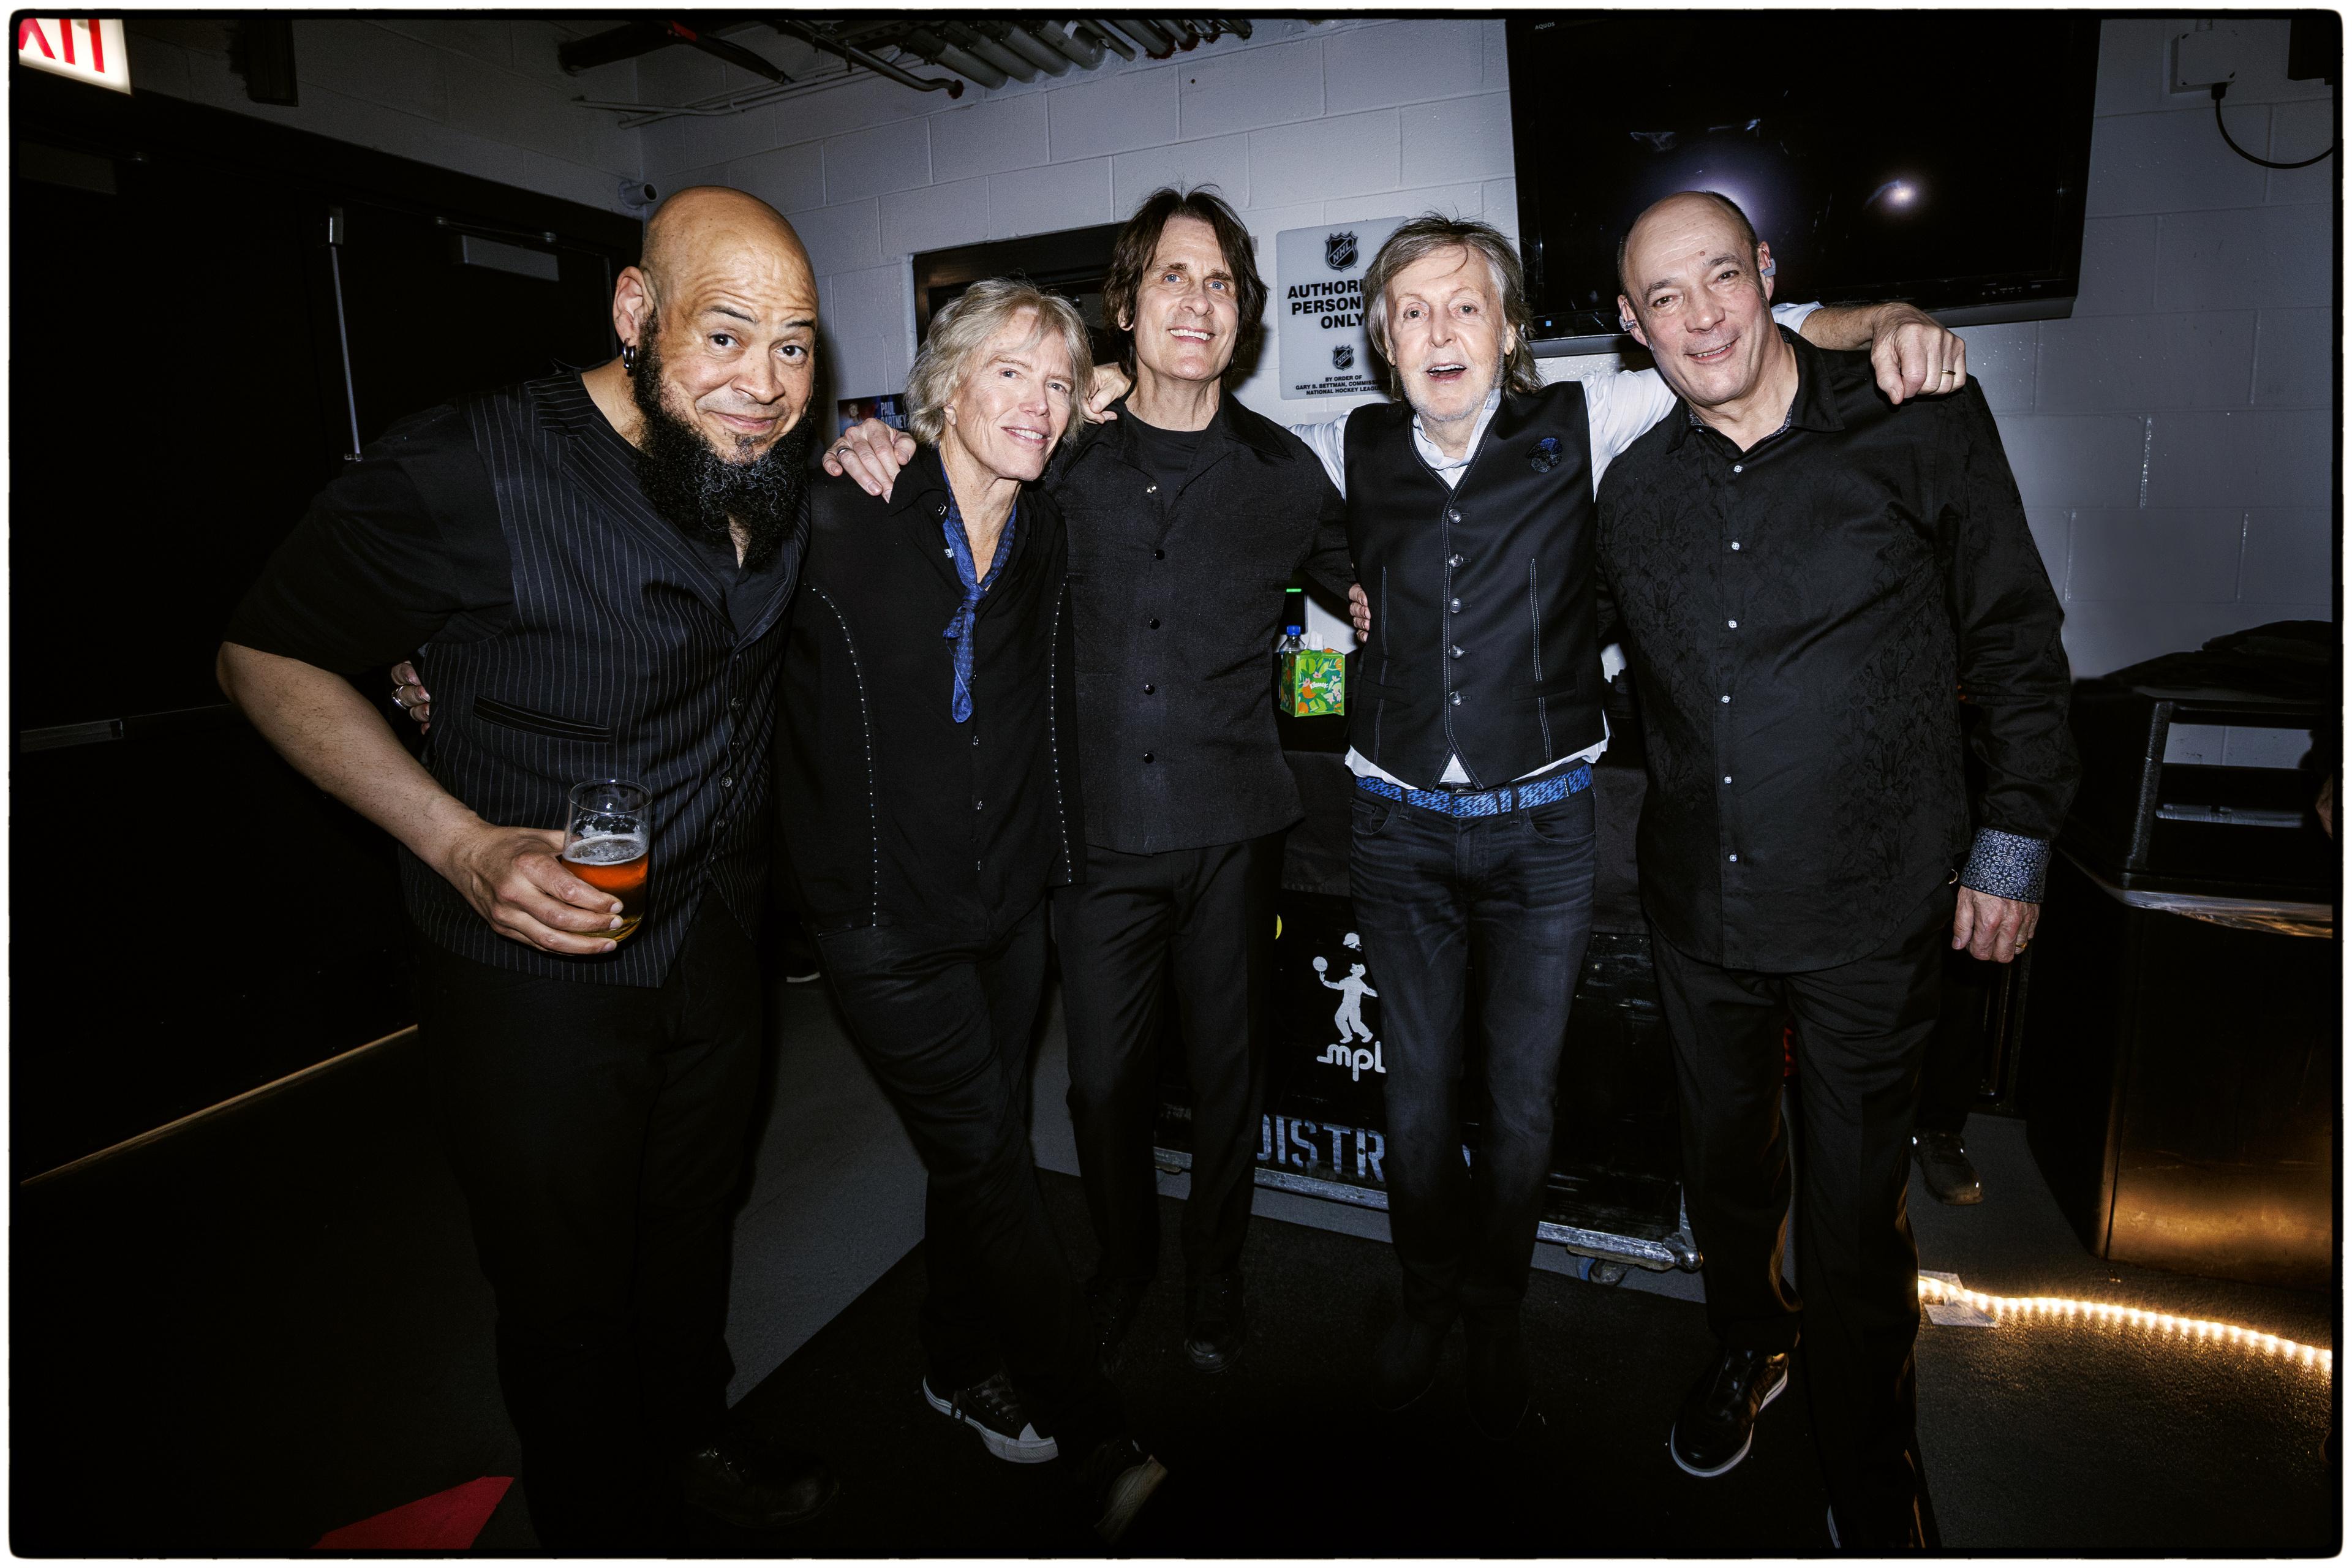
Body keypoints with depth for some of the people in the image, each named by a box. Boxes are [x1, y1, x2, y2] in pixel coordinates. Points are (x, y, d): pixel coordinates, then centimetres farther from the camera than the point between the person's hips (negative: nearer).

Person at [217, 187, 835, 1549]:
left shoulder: (788, 463, -4)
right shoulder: (468, 471, -22)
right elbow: (268, 657, -11)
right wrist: (462, 843, -24)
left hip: (716, 939, 6)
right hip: (534, 965, -5)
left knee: (695, 1225, 25)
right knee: (570, 1293, 12)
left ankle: (693, 1437, 53)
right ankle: (612, 1530, 41)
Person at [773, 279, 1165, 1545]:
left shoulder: (1046, 538, 3)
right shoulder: (841, 521, -14)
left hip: (1009, 897, 6)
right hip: (886, 917, -5)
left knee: (984, 1143, 18)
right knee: (991, 1165, -2)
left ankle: (963, 1362, 42)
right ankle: (1099, 1447, 13)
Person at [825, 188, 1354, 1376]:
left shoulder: (1283, 472, 5)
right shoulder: (1063, 459, 2)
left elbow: (1368, 584, 22)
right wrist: (867, 456, -3)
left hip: (1231, 830, 1)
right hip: (1098, 825, 0)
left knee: (1228, 1070, 13)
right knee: (1103, 1076, 11)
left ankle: (1215, 1278, 39)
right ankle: (1122, 1259, 40)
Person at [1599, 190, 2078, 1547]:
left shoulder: (1919, 425, -7)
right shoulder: (1636, 491, 3)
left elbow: (2017, 638, -2)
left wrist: (2014, 843, -2)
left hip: (1875, 911, -3)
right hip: (1701, 909, 4)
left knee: (1855, 1207, 8)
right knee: (1726, 1161, 20)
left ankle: (1873, 1473, 34)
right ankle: (1749, 1345, 50)